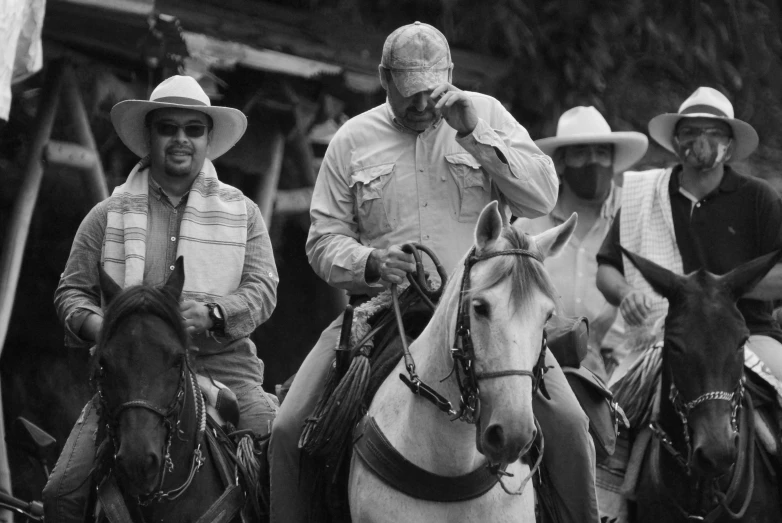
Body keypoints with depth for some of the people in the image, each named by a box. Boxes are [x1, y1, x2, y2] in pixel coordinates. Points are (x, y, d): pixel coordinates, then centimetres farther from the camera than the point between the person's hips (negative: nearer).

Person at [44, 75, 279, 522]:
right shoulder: (109, 216, 12)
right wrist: (97, 326, -11)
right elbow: (72, 291, 13)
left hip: (221, 365, 0)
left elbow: (263, 288, 2)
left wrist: (214, 313, -19)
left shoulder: (242, 213, 12)